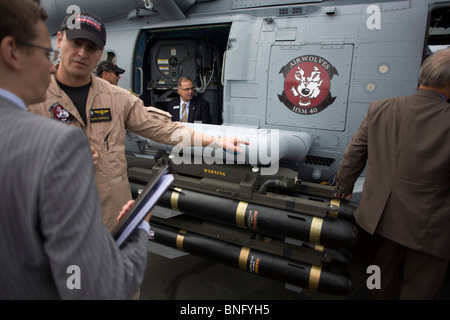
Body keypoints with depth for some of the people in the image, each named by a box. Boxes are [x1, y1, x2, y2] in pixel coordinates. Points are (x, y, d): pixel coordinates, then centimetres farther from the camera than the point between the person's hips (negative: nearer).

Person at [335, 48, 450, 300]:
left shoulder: (380, 109, -8)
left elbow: (354, 153, 1)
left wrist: (344, 188, 15)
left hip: (382, 214, 5)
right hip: (427, 226, -4)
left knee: (384, 273, 27)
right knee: (419, 290, 17)